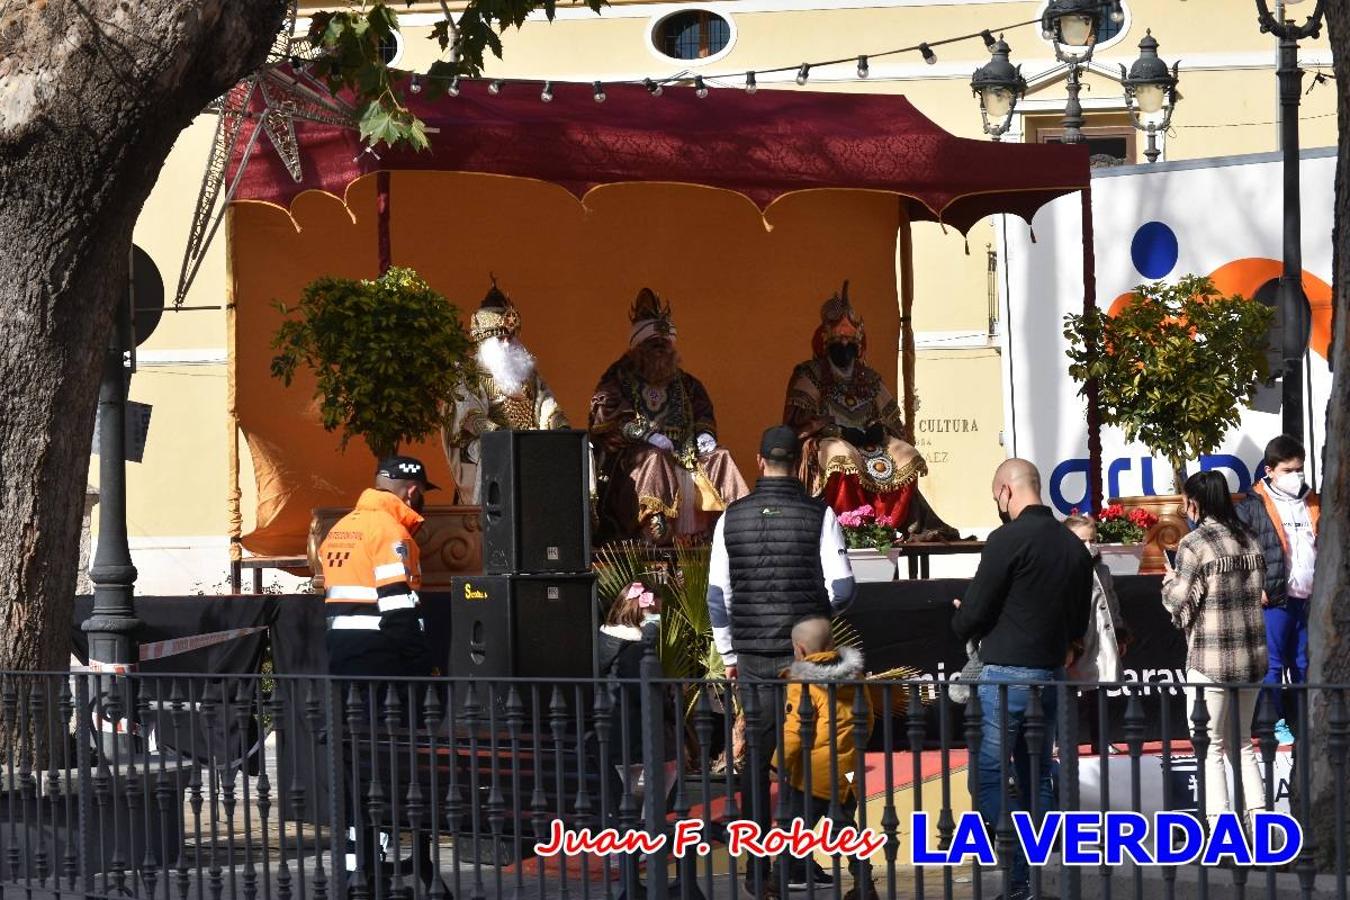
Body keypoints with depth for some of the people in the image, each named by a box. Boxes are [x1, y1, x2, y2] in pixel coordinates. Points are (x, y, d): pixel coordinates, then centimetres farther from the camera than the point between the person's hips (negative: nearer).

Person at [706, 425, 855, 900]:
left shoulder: (732, 518, 3)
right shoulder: (818, 515, -5)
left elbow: (717, 593, 4)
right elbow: (842, 587, -8)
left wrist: (729, 654, 12)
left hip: (753, 657, 2)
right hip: (805, 655, -2)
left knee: (757, 759, 7)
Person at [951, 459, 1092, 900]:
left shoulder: (1009, 539, -13)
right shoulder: (1074, 545, 9)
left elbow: (971, 615, -11)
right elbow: (1079, 623, 16)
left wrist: (962, 619, 10)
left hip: (1006, 674, -7)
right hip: (1052, 673, 7)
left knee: (990, 777, -3)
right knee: (1037, 777, 14)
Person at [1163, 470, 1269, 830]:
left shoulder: (1193, 544, -12)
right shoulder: (1249, 540, 7)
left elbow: (1180, 603, -11)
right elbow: (1259, 590, 12)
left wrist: (1169, 580, 8)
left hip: (1210, 659, -6)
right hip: (1252, 655, 6)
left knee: (1211, 746, 1)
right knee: (1242, 742, 17)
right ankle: (1257, 815, 12)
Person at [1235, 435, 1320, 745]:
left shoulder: (1313, 504, 12)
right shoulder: (1254, 506, -6)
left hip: (1309, 600, 5)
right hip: (1274, 600, -5)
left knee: (1304, 664, 10)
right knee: (1273, 664, -1)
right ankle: (1276, 724, 5)